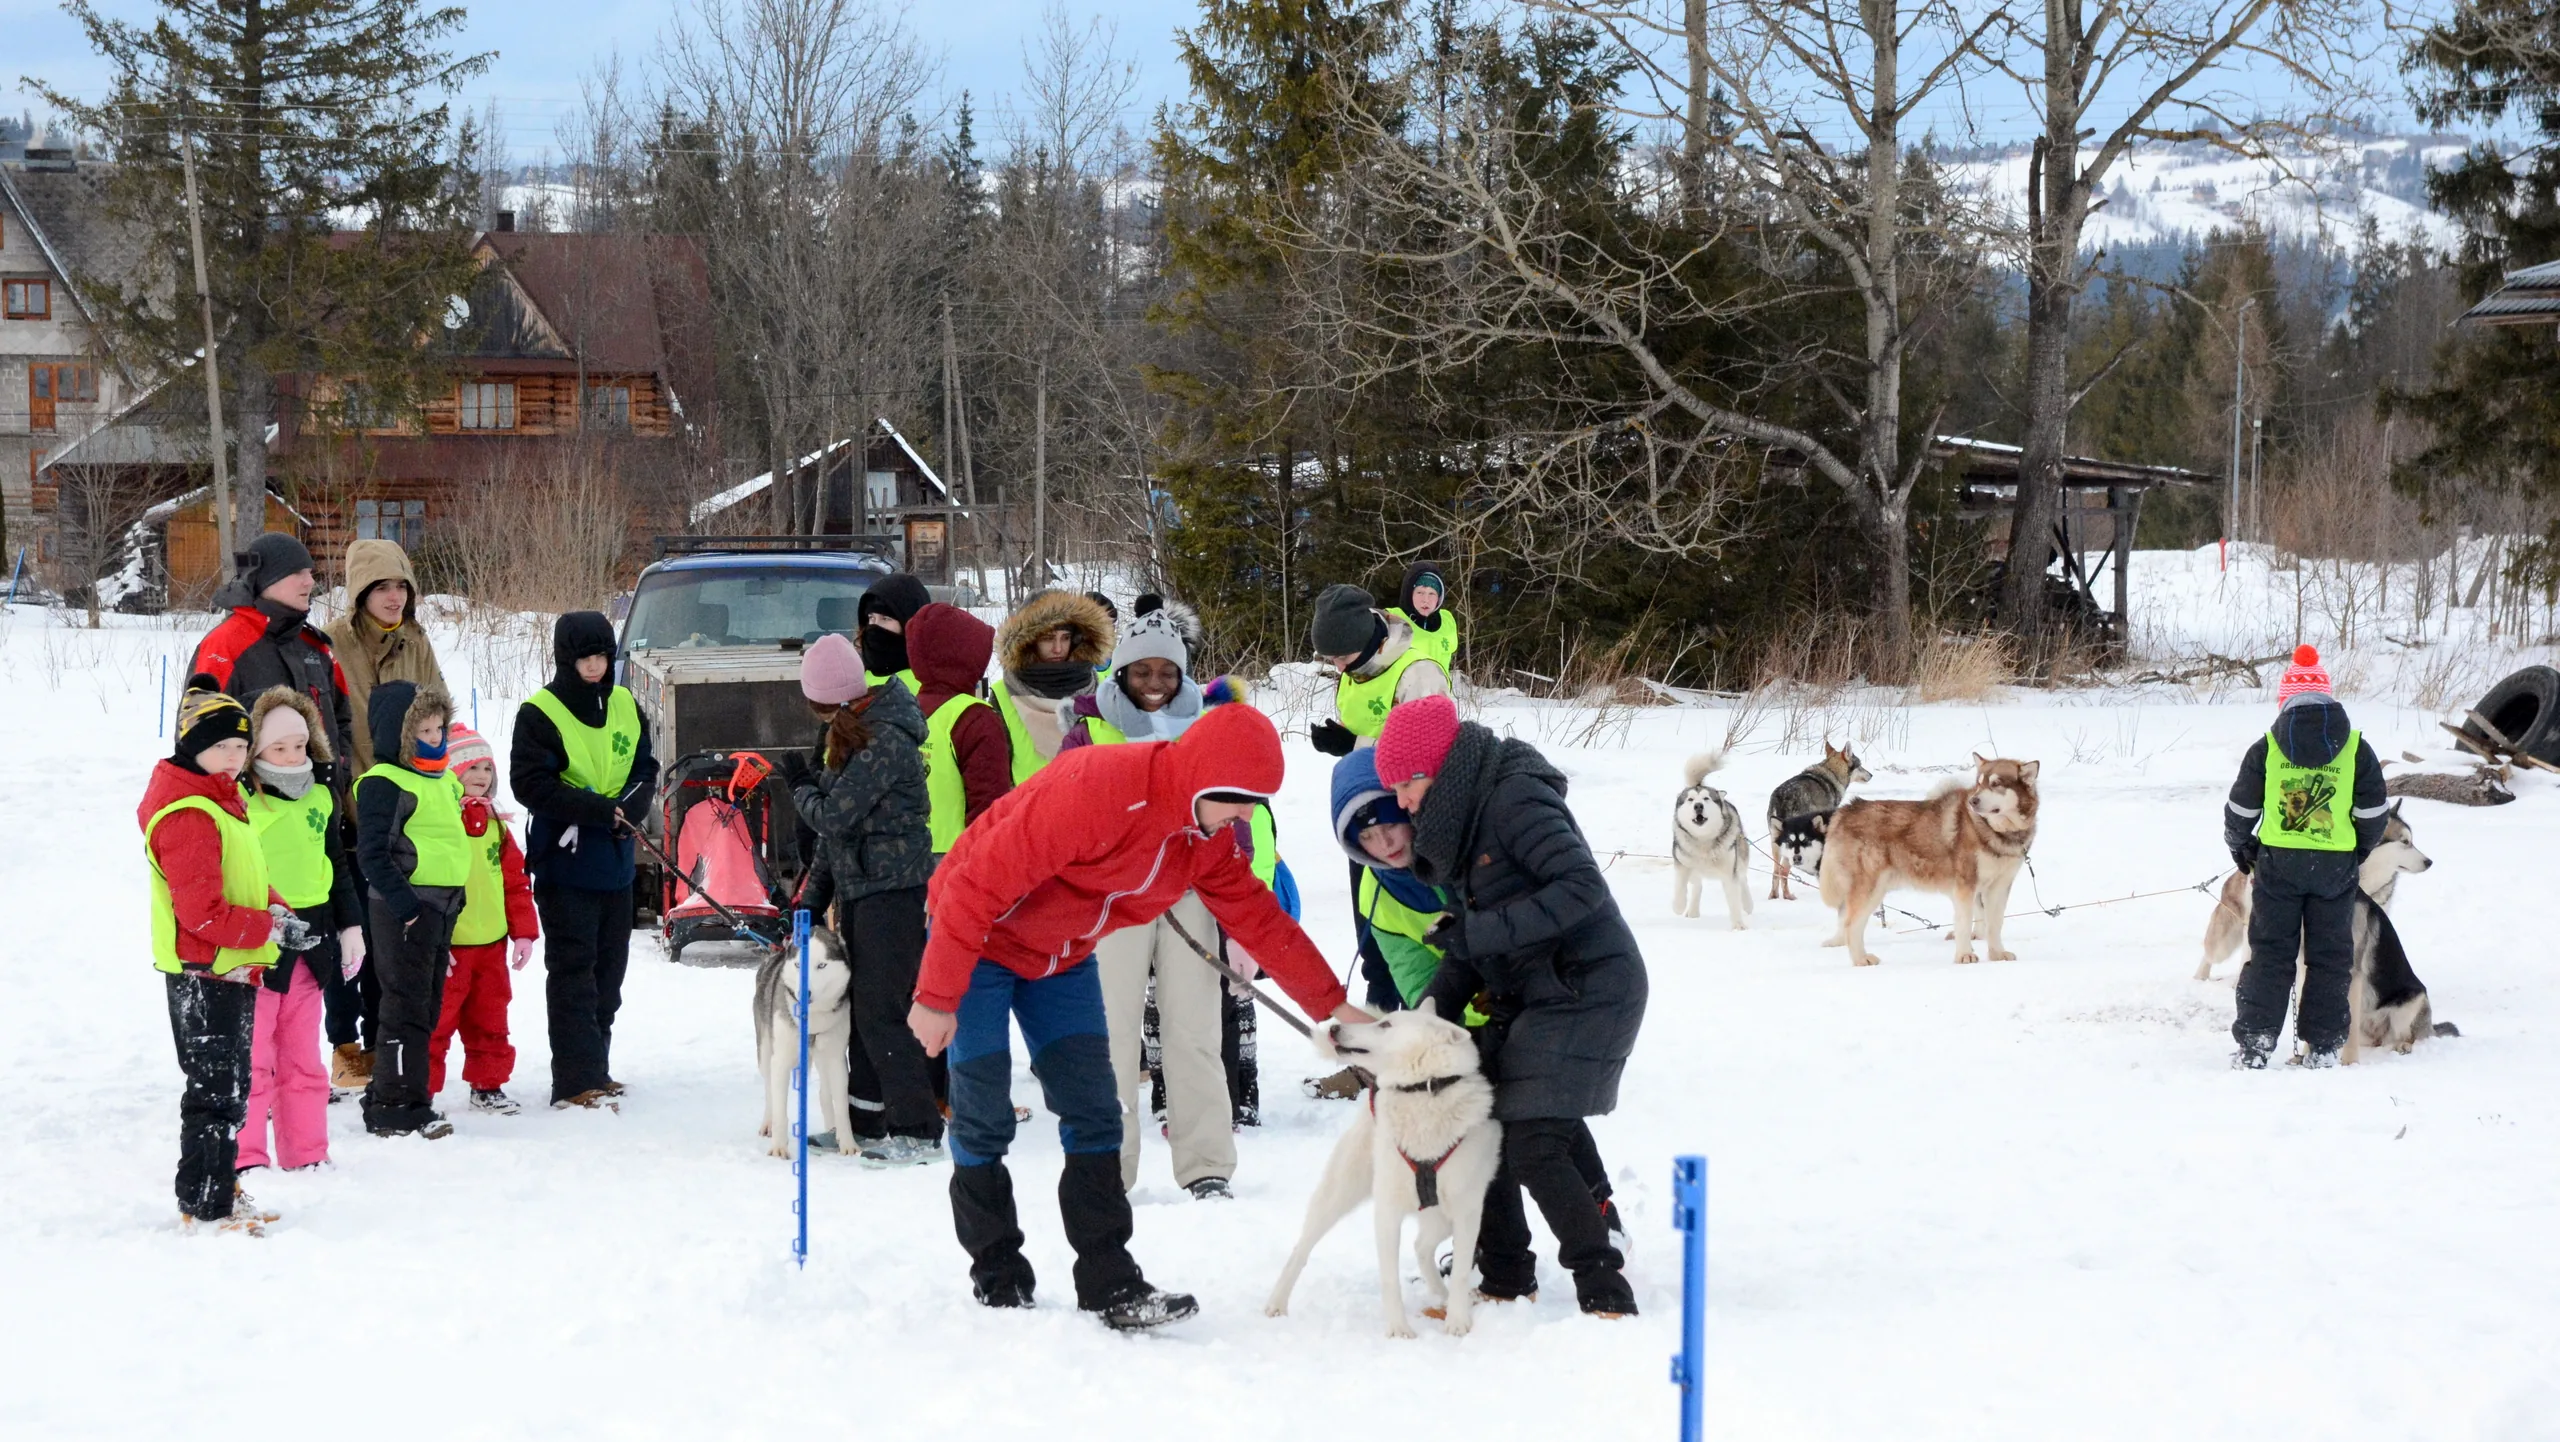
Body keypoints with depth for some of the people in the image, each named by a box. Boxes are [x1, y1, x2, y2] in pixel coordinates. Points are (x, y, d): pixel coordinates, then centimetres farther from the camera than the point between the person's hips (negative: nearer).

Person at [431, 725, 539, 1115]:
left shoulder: (495, 824, 11)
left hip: (491, 943, 7)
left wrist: (523, 931, 11)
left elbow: (515, 880, 16)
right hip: (449, 949, -7)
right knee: (435, 1022, -3)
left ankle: (487, 1086, 27)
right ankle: (421, 1091, 3)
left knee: (490, 1020, 16)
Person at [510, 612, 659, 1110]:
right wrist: (600, 809, -21)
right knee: (573, 971, -6)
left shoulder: (625, 706, 10)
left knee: (609, 969, 11)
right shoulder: (539, 713, -8)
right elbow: (530, 784, -14)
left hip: (616, 862, 6)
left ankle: (595, 1068, 21)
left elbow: (646, 770, 12)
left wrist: (630, 810, -10)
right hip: (565, 862, -6)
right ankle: (576, 1079, -7)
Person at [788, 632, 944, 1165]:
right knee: (862, 1006, 14)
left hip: (893, 887, -10)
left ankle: (919, 1130, -7)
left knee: (883, 1010, -10)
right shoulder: (850, 735, 14)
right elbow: (836, 824, 18)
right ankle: (866, 1122, 22)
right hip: (858, 887, 10)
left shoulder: (886, 741, -18)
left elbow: (834, 815, -20)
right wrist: (814, 895, 17)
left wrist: (802, 788, 2)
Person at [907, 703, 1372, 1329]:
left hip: (1064, 957, 7)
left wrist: (1331, 1004, -1)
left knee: (1094, 1114, -2)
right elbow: (978, 884, -31)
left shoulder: (1207, 836, -8)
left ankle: (1112, 1285, -2)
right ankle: (999, 1285, 8)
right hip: (979, 941, -7)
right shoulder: (1093, 790, -34)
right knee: (984, 1120, -6)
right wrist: (937, 997, -27)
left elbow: (1258, 917, 3)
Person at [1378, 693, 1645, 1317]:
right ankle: (1505, 1278, 21)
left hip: (1586, 988, -10)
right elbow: (1470, 947, 15)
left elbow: (1582, 886, -27)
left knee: (1534, 1147, -16)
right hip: (1523, 997, 10)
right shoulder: (1461, 820, 13)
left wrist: (1479, 932, -25)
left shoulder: (1515, 800, -17)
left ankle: (1606, 1293, -11)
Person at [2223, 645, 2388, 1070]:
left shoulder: (2266, 748, -3)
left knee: (2270, 953, 6)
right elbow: (2374, 813, 2)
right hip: (2337, 866, 0)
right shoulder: (2355, 748, -1)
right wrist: (2361, 851, 19)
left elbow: (2240, 810, 2)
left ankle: (2253, 1045, 2)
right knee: (2330, 956, 9)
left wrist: (2241, 849, 19)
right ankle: (2322, 1046, 9)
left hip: (2278, 861, 0)